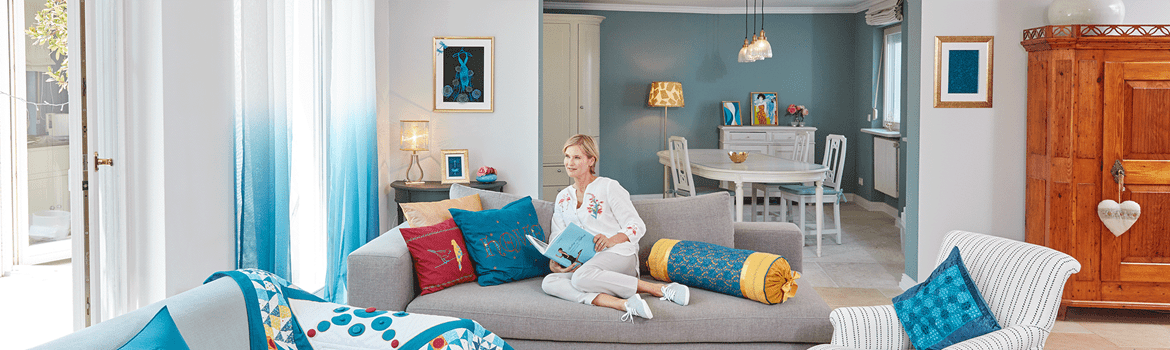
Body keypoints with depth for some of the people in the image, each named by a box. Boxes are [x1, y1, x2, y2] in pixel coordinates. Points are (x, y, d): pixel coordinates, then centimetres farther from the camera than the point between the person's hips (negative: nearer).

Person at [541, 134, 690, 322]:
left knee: (582, 276, -38)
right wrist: (553, 262, -8)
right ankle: (622, 303, -41)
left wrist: (611, 241, -19)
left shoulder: (608, 187, 4)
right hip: (584, 263, 5)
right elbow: (556, 237, 15)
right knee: (549, 282, -27)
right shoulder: (563, 198, 20)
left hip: (619, 256, -5)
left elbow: (637, 226, -1)